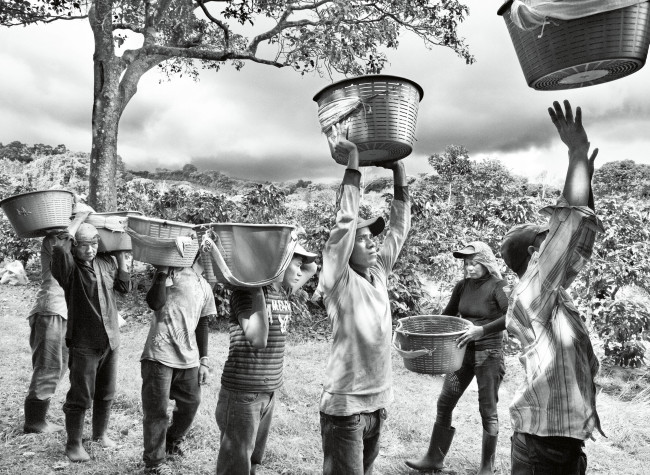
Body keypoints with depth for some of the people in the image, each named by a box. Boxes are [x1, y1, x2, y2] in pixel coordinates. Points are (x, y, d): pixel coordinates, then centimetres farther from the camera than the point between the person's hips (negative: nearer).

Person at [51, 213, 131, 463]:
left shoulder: (106, 262, 4)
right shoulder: (69, 268, -13)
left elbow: (125, 286, 11)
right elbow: (59, 248, -34)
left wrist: (120, 254, 6)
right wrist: (78, 220, -21)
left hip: (110, 340, 5)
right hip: (83, 344, -5)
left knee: (106, 394, 17)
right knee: (80, 397, 4)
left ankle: (100, 433, 38)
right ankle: (73, 444, 22)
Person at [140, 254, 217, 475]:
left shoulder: (205, 287, 13)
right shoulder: (171, 272, -3)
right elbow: (155, 302, -19)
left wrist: (204, 361, 14)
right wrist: (163, 271, -18)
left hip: (188, 359, 6)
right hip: (160, 355, -6)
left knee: (191, 403, 15)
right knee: (156, 410, 1)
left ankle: (172, 441, 41)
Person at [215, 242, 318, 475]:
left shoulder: (283, 291, 7)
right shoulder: (246, 292, -15)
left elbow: (312, 268, 19)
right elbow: (258, 339, -27)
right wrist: (257, 288, -24)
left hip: (269, 392, 7)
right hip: (242, 392, -7)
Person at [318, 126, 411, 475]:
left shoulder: (379, 273, 5)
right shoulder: (339, 282, -13)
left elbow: (400, 228, 9)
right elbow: (345, 221, -22)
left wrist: (398, 171, 5)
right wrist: (352, 161, -20)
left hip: (378, 402, 7)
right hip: (345, 406, -7)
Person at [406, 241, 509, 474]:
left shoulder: (498, 286, -13)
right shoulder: (462, 286, 3)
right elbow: (448, 314, 15)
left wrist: (482, 330, -35)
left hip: (489, 353, -6)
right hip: (462, 350, 6)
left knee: (488, 410, 6)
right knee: (445, 402, 9)